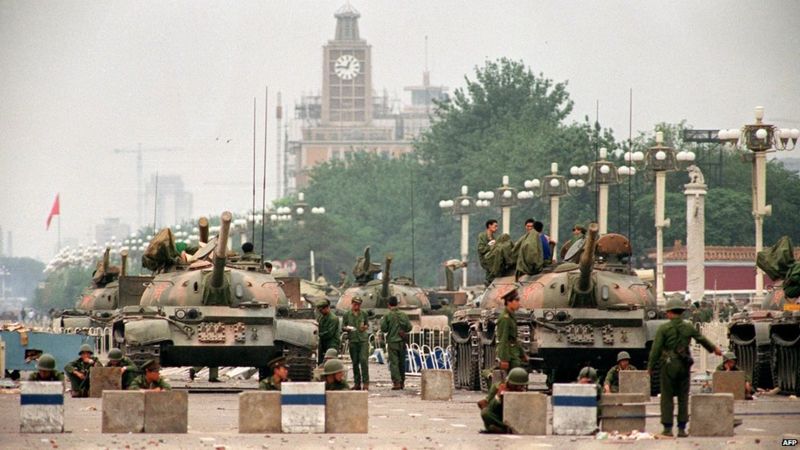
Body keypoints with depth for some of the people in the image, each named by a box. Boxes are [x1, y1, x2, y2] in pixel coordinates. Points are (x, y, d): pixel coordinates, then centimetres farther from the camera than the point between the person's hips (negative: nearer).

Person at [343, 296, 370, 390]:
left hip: (363, 340, -1)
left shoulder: (364, 314, 9)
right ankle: (357, 383, 11)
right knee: (355, 362, 4)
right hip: (353, 340, 1)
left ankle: (365, 382, -12)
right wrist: (347, 328, -13)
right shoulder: (347, 315, 7)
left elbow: (367, 325, 17)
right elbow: (343, 327, 9)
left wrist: (365, 327, -6)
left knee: (364, 360, -13)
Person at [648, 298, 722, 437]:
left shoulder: (664, 328, -6)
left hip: (668, 365, -3)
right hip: (684, 365, 3)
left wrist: (650, 367, 1)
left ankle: (667, 428, 0)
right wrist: (714, 349, 38)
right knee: (683, 397, 9)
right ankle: (682, 428, 7)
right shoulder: (688, 328, 5)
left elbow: (656, 349, -8)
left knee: (667, 397, 3)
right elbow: (702, 340, 20)